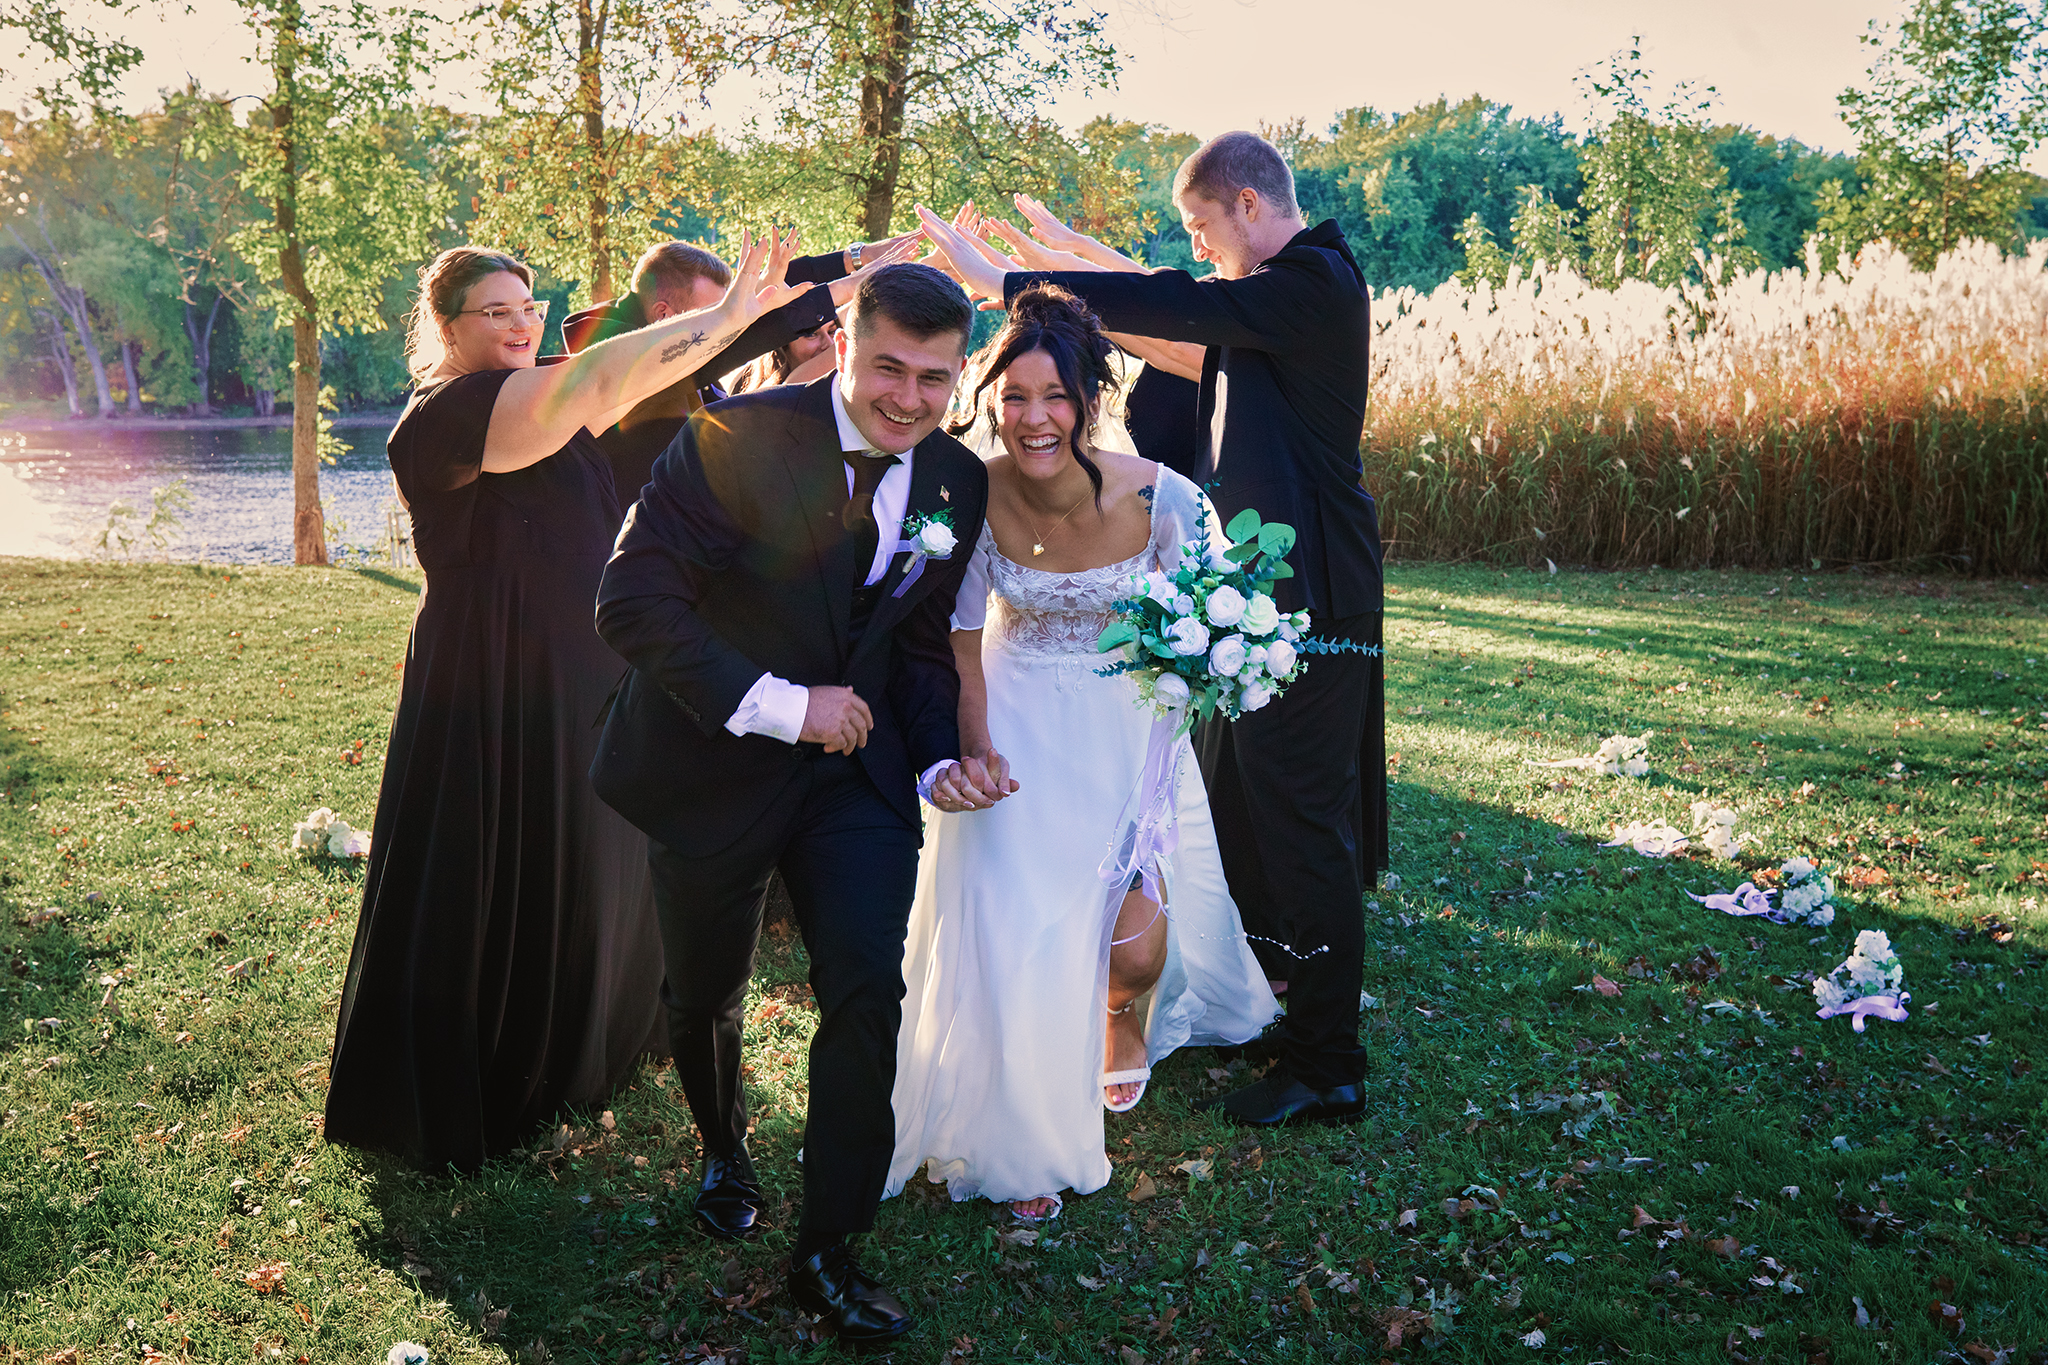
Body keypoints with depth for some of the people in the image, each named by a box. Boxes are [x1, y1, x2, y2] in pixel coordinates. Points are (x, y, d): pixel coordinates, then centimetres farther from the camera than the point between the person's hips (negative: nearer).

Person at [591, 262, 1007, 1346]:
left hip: (855, 768, 3)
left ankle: (827, 1252, 10)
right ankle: (724, 1151, 51)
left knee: (868, 993, -9)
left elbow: (920, 645, 8)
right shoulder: (737, 440, -20)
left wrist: (944, 760, -10)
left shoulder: (958, 482, -3)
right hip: (716, 766, -2)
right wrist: (778, 705, -26)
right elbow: (631, 601, -23)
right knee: (704, 995, 18)